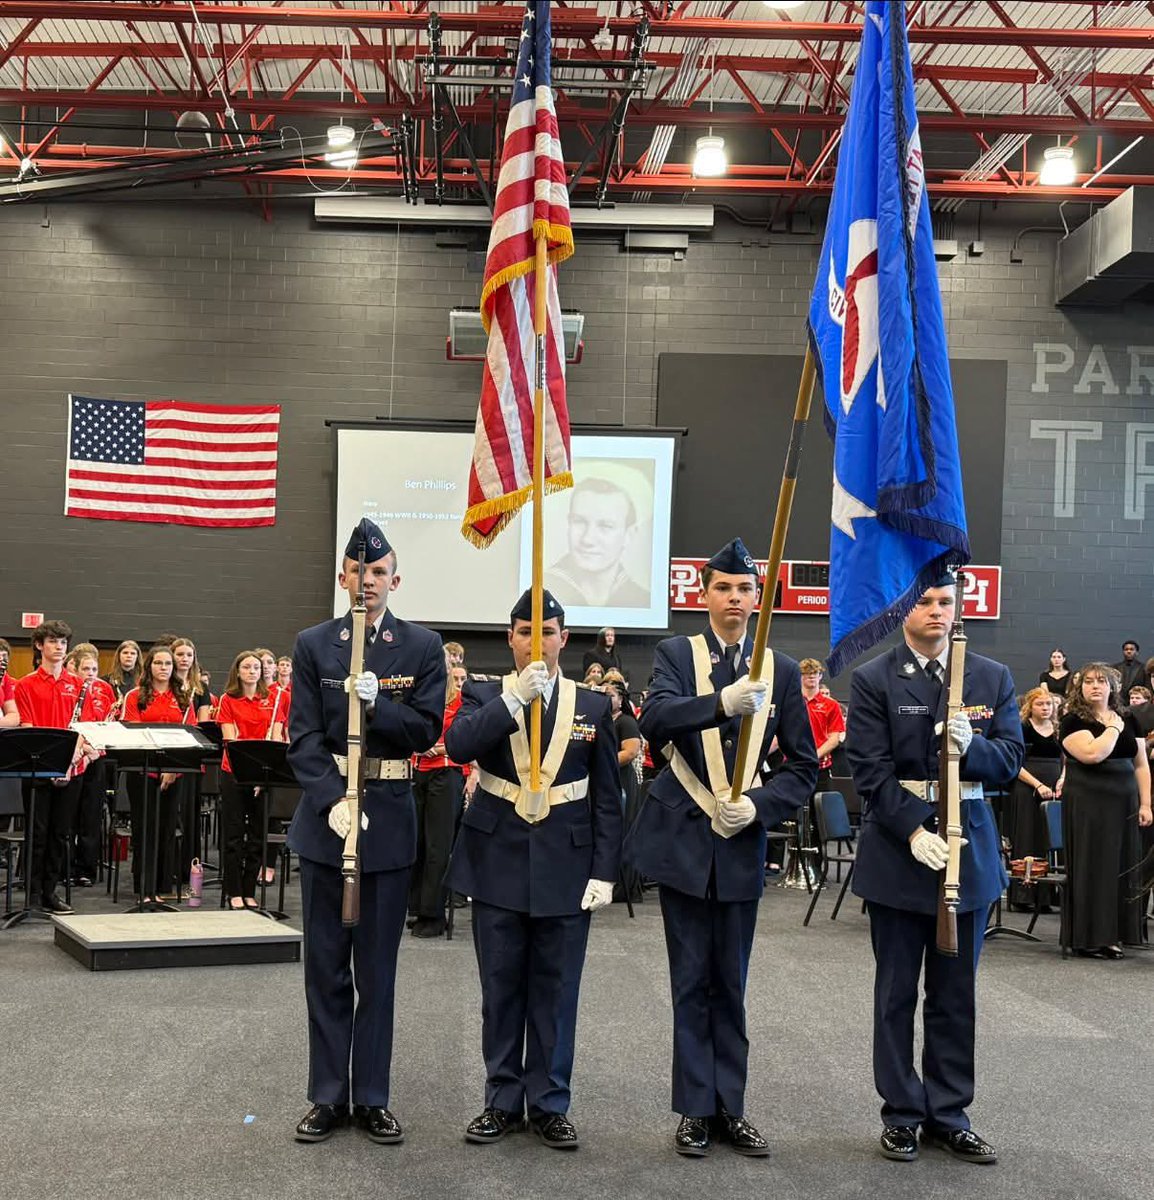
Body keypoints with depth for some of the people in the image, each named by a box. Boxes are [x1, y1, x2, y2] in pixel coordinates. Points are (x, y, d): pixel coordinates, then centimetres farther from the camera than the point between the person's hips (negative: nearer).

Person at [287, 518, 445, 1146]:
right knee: (326, 964, 8)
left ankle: (372, 1097, 17)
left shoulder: (422, 646, 2)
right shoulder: (313, 644, 3)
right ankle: (327, 1096, 18)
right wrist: (332, 799, -16)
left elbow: (427, 730, -3)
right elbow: (303, 737, -3)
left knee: (378, 966, 7)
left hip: (389, 817, 0)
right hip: (325, 810, 1)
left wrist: (377, 703, -19)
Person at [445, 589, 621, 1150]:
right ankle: (503, 1101, 22)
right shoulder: (484, 695, 2)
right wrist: (515, 698, -25)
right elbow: (457, 746, -19)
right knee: (501, 989, 9)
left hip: (565, 869, 0)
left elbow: (607, 797, 3)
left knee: (555, 991, 7)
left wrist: (605, 872, -4)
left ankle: (549, 1104, 20)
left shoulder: (593, 705, 2)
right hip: (498, 864, 0)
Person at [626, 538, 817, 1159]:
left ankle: (729, 1107, 22)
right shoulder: (675, 654, -2)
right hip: (684, 839, -2)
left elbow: (803, 764, 5)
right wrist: (723, 702, -38)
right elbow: (655, 720, -22)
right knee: (692, 981, 6)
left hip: (743, 842, 2)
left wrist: (759, 803, -12)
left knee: (730, 983, 10)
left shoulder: (781, 669, 4)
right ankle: (696, 1109, 17)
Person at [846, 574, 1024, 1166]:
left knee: (956, 994, 10)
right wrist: (914, 831, -20)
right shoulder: (873, 680, -3)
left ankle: (949, 1115, 21)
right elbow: (870, 770, -9)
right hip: (897, 849, -2)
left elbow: (1011, 760, 2)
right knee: (896, 992, 7)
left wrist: (972, 746, -19)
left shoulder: (992, 677, 6)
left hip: (968, 847, 3)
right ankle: (902, 1114, 19)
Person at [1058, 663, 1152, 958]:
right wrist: (1113, 728, -7)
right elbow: (1092, 753, -21)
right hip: (1087, 806, -5)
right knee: (1092, 867, -2)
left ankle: (1112, 934, 13)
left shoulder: (1128, 720, 12)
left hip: (1124, 805, 5)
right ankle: (1089, 939, 3)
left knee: (1122, 866, 5)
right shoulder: (1073, 721, -4)